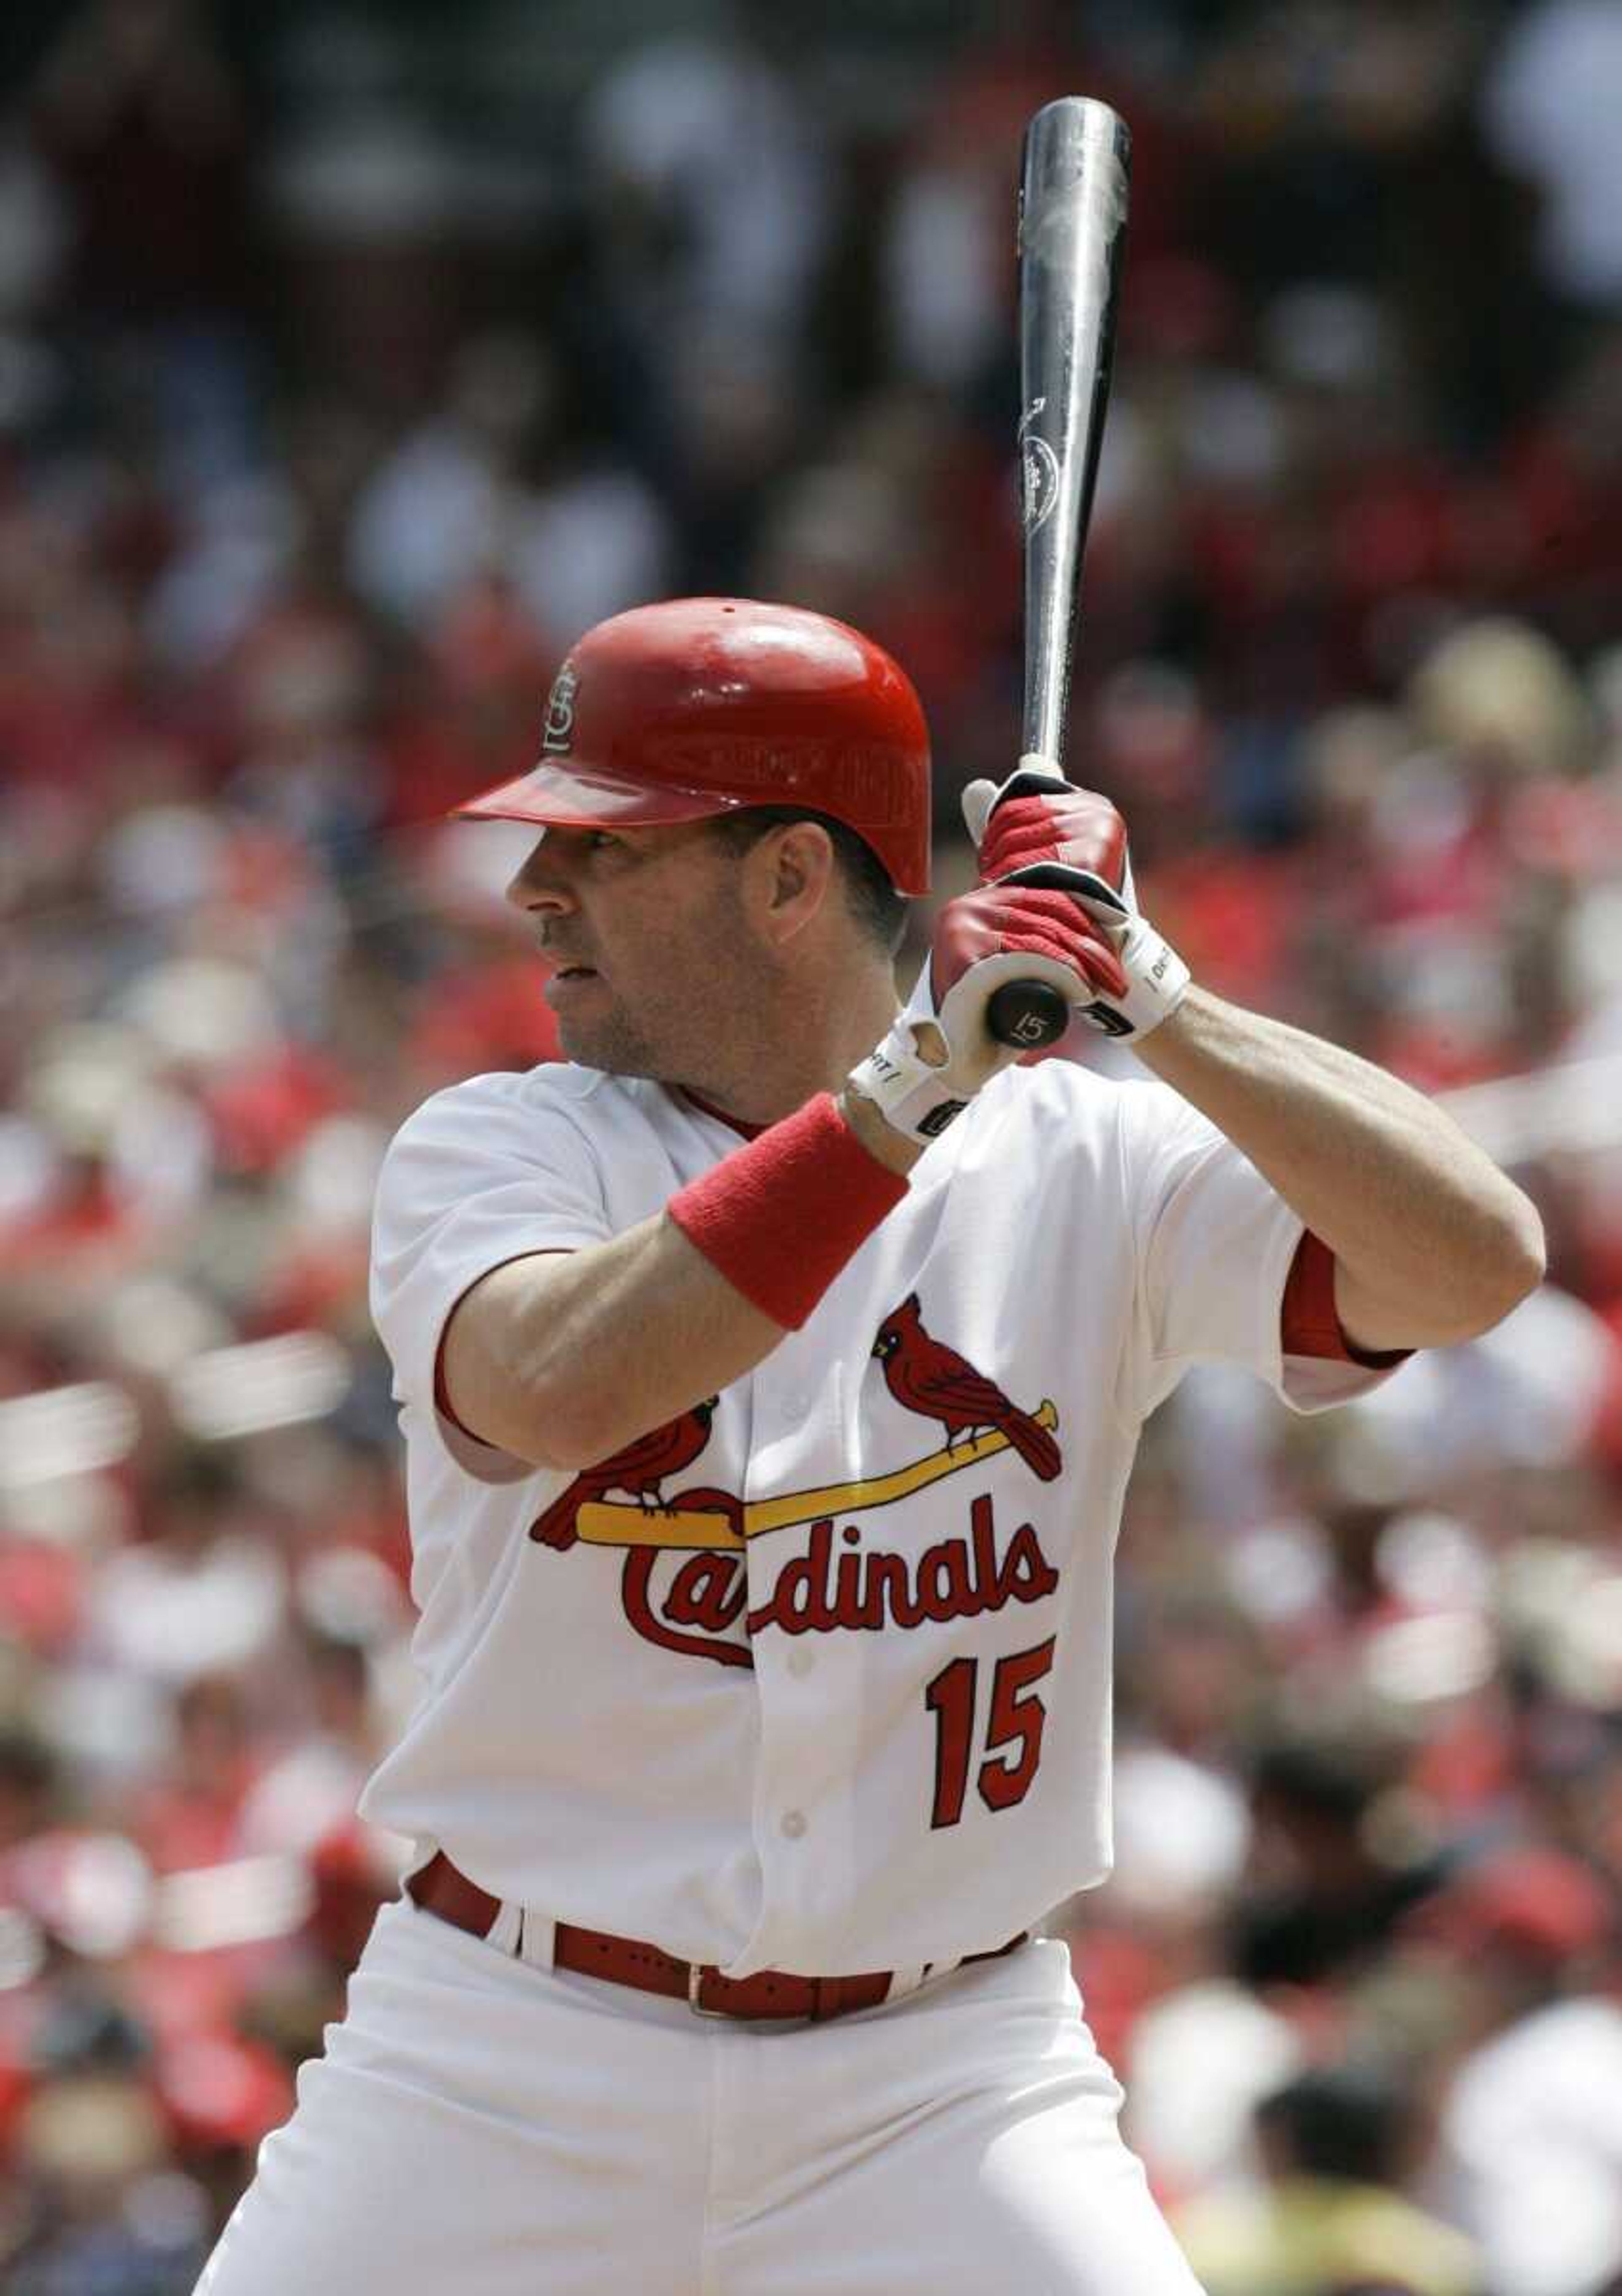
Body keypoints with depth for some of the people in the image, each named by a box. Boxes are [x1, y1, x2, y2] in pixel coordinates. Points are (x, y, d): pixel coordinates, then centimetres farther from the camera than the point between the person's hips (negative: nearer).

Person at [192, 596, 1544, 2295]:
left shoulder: (1082, 1167, 1)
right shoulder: (489, 1148, -1)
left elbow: (1479, 1264, -12)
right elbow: (555, 1389, -24)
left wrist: (1152, 1006, -18)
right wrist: (908, 1090, -28)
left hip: (937, 2092, 0)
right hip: (508, 2074, 0)